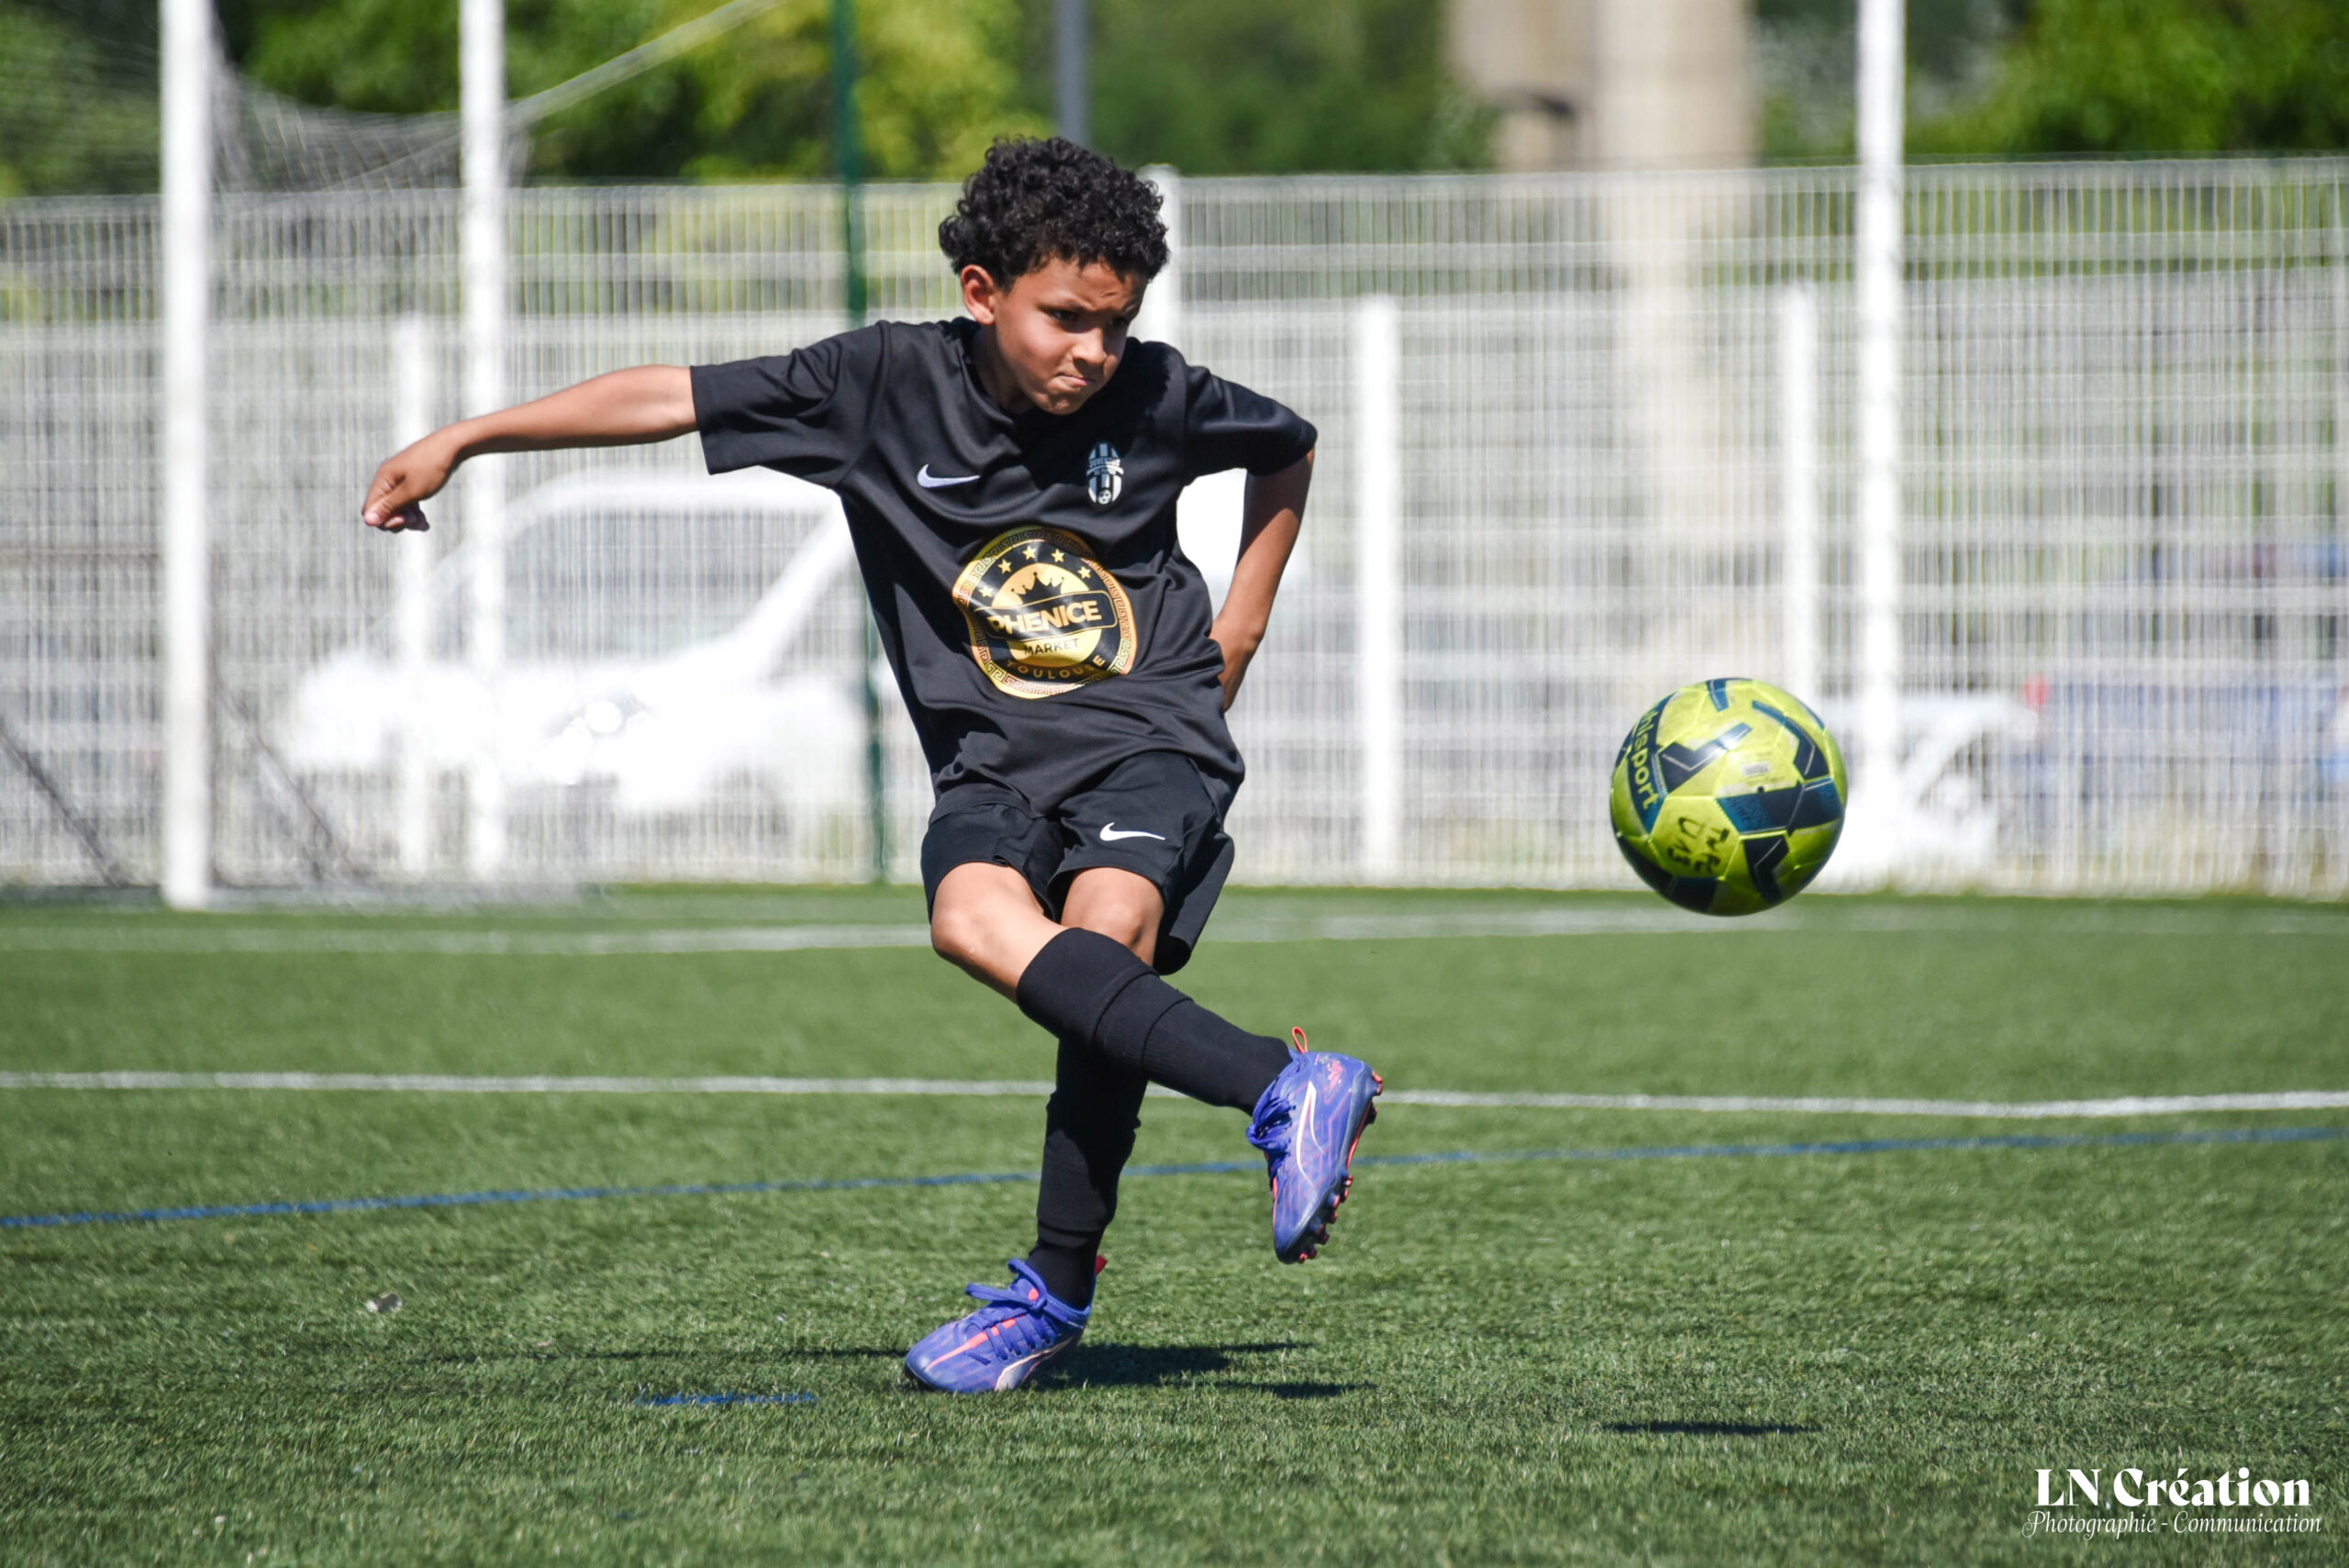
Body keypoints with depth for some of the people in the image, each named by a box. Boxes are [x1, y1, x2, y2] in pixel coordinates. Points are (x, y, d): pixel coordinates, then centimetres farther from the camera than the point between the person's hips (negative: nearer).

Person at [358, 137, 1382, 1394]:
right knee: (975, 919, -31)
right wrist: (462, 440, 0)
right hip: (991, 762, 1)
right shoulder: (887, 382, -4)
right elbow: (672, 397, 0)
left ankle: (1057, 1290, -19)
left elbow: (1289, 448, 19)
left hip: (1151, 737, -1)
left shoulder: (1156, 398, -2)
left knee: (1103, 937, -30)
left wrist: (1237, 633, 14)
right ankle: (1285, 1093, -38)